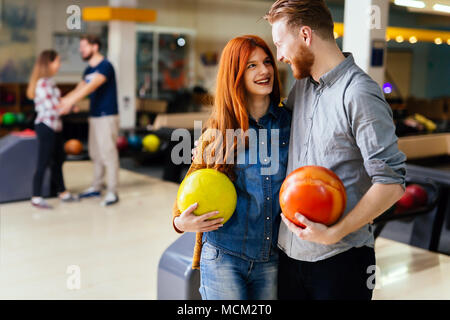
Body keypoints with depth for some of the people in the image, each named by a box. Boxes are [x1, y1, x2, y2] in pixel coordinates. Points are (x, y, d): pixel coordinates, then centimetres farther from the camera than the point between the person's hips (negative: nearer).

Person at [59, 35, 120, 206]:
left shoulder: (105, 66, -12)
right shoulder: (88, 70, 15)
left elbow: (92, 86, -25)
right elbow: (79, 89, 15)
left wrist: (71, 101, -33)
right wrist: (61, 100, 2)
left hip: (107, 116, -9)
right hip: (94, 115, 9)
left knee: (108, 152, -8)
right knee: (95, 153, 13)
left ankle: (112, 192, -4)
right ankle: (96, 187, 23)